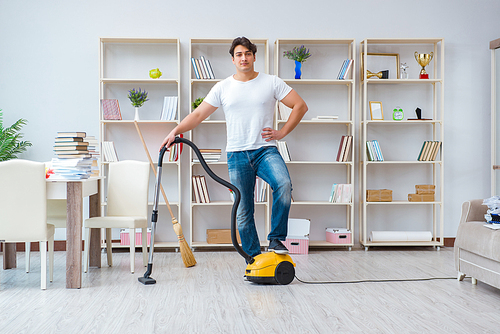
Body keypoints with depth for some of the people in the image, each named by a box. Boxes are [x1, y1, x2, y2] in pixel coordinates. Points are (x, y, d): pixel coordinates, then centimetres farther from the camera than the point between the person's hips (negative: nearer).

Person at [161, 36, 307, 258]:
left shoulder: (272, 82, 4)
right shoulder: (222, 88, 8)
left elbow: (300, 106, 5)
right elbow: (198, 115, 5)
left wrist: (282, 133, -2)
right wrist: (175, 132, -8)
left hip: (266, 150, -1)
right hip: (237, 156, 2)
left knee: (283, 184, -31)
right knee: (243, 213, 3)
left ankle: (276, 238, -15)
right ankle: (253, 260, 16)